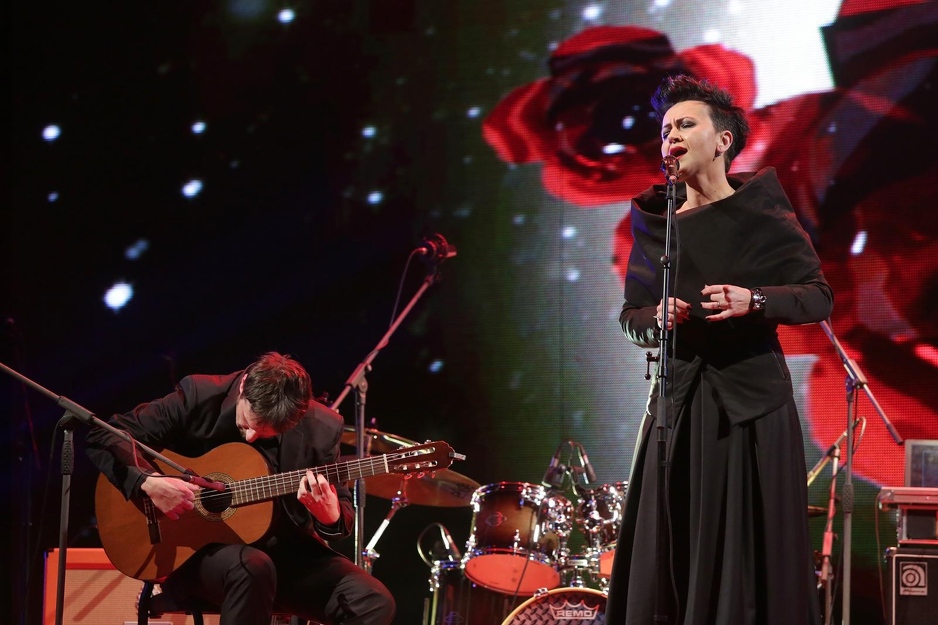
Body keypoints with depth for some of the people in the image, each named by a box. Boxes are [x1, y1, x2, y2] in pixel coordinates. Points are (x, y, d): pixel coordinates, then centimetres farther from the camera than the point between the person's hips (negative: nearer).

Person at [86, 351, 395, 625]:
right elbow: (103, 436, -7)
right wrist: (148, 481, -24)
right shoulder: (198, 398, -11)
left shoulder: (320, 429, -7)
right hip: (198, 547, -3)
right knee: (253, 566, -38)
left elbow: (343, 510, 2)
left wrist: (330, 516, -23)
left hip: (284, 551, 3)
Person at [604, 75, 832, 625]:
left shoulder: (761, 209, 1)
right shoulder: (654, 221, 10)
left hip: (752, 401, -3)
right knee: (670, 559, -1)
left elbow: (820, 298, -2)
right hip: (679, 401, 3)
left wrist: (754, 301, -19)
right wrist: (657, 320, -7)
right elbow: (631, 315, 15)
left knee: (754, 557, -4)